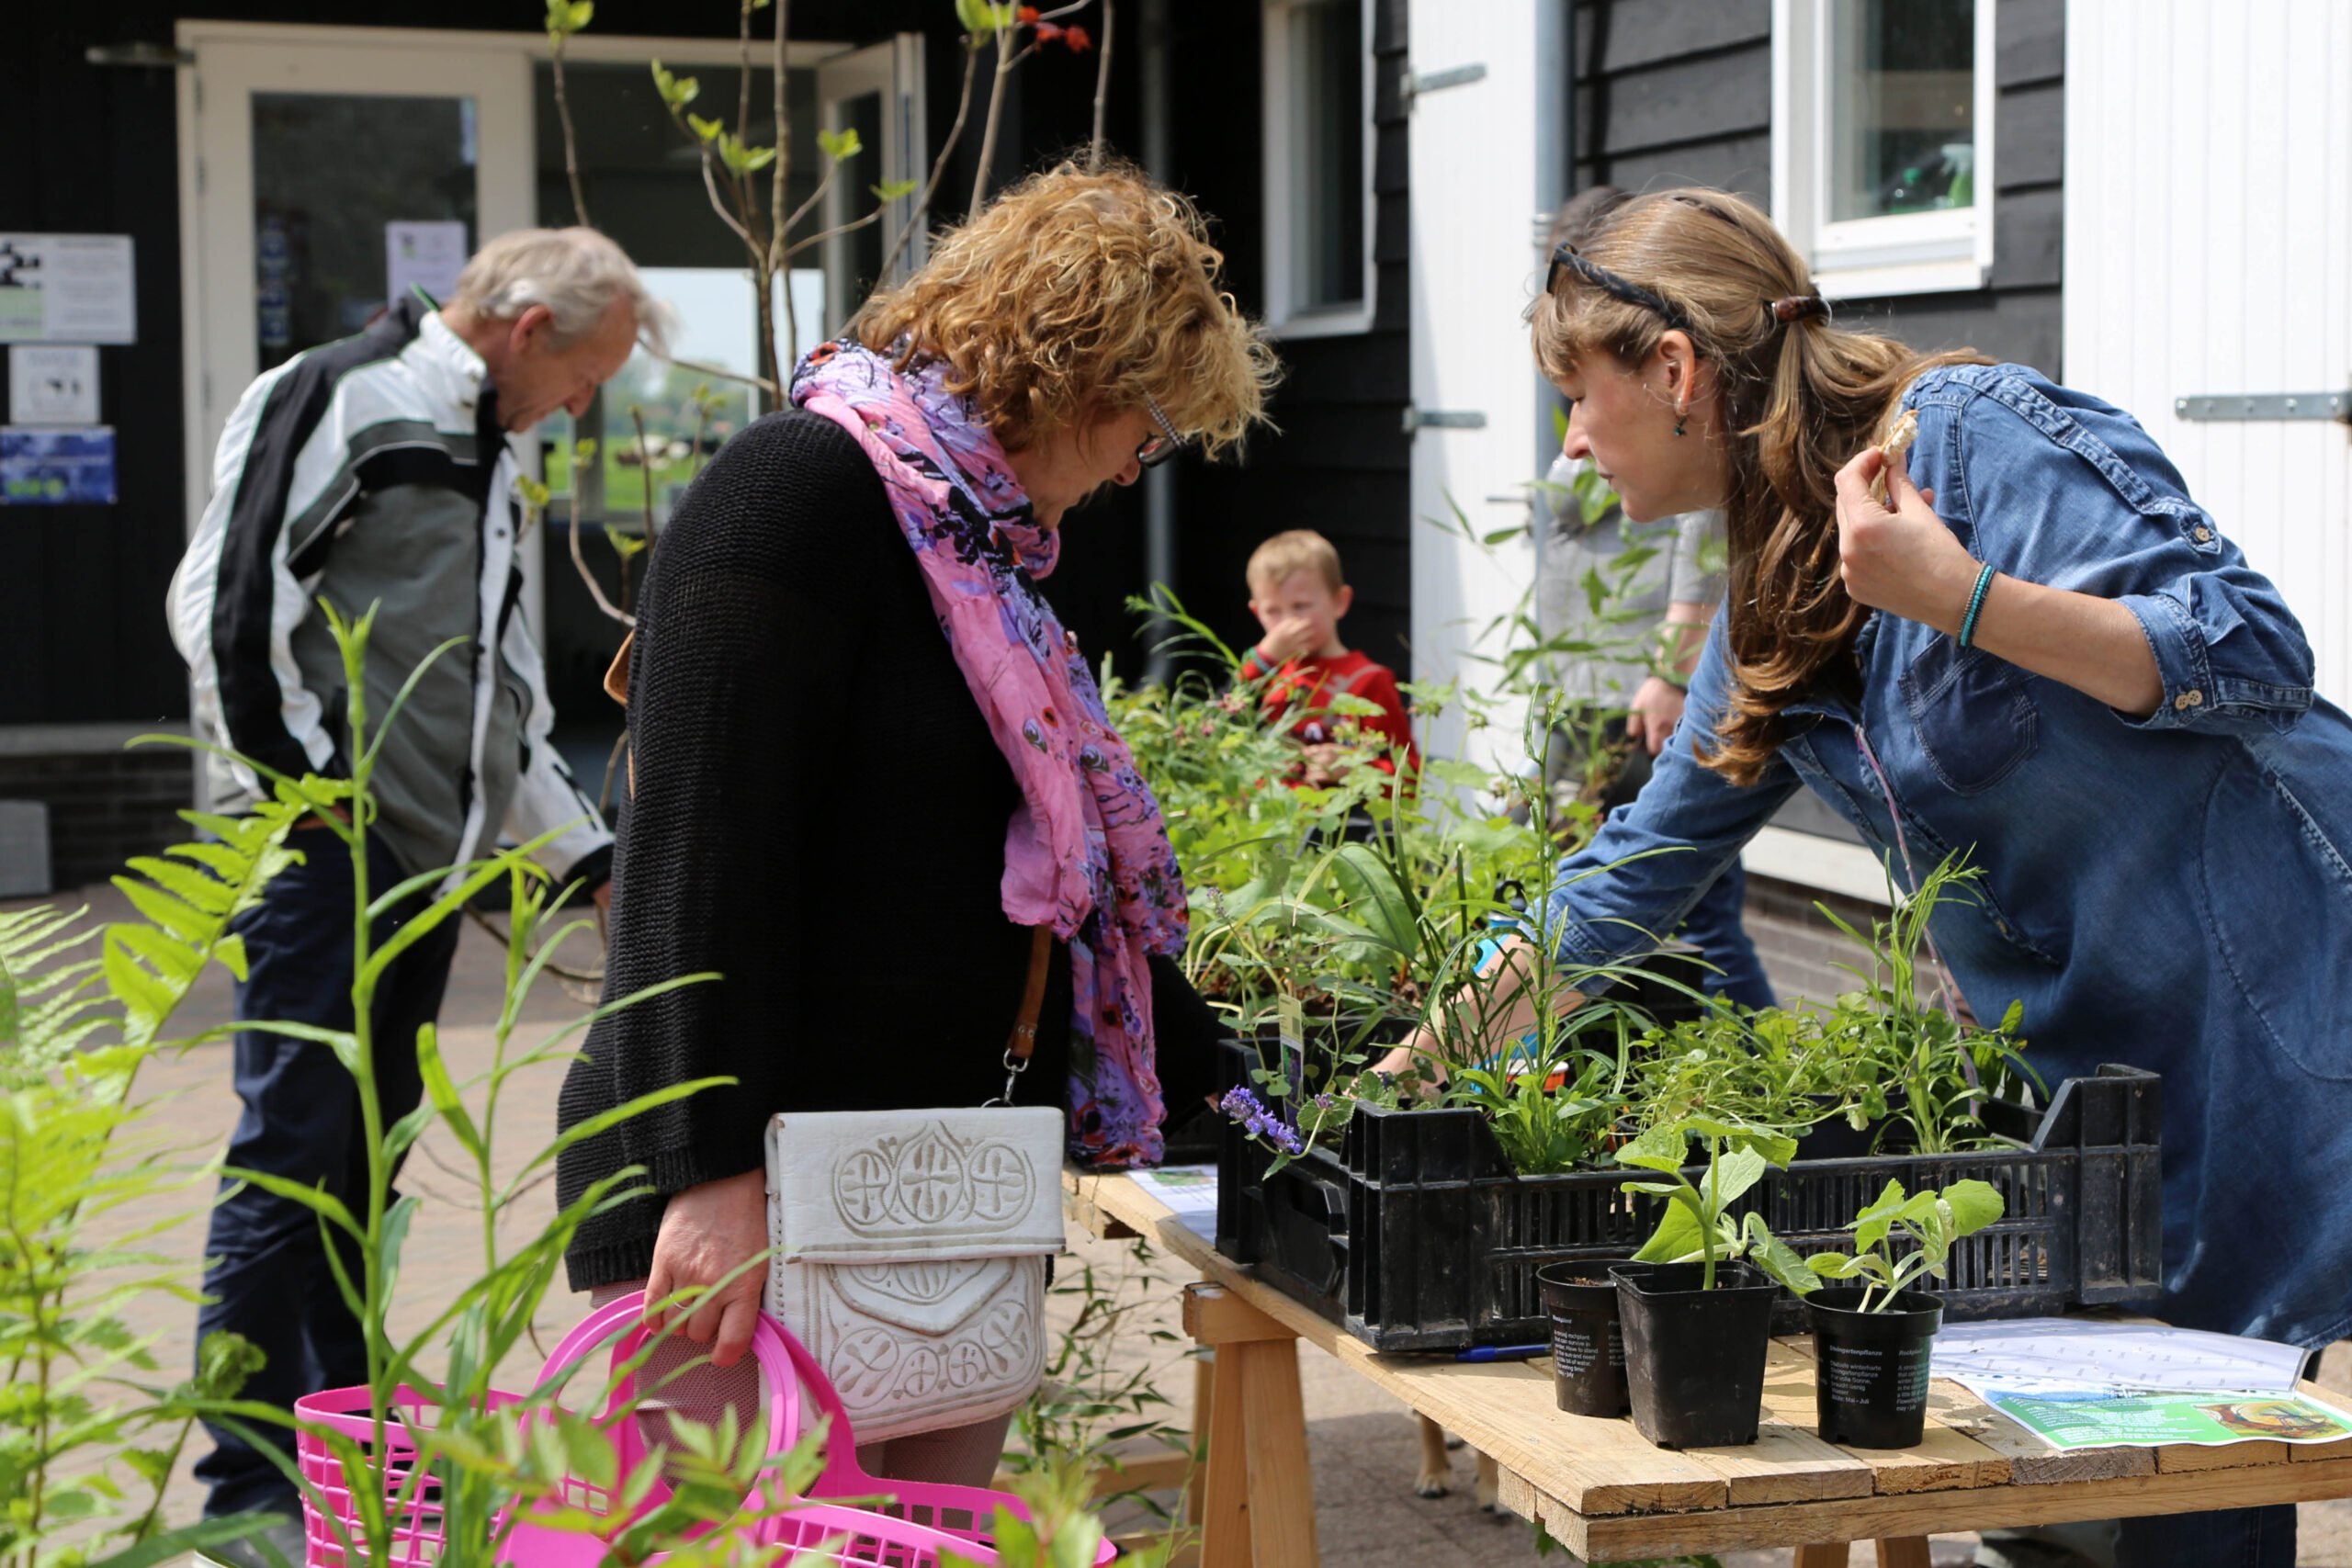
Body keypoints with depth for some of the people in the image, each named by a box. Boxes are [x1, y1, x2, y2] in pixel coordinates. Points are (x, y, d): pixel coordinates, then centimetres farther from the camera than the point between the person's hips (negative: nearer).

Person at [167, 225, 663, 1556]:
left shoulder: (485, 453, 21)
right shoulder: (342, 398, -7)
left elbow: (505, 690, 26)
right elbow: (226, 605, -14)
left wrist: (592, 853, 22)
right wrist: (300, 786, -14)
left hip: (430, 855, 9)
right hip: (325, 851, -8)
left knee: (366, 1150, 13)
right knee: (292, 1153, -6)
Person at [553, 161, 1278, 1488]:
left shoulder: (982, 546, 18)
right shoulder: (800, 491, -11)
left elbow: (1053, 867, 27)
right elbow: (700, 852, -20)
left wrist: (1211, 1084, 28)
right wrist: (711, 1171, -24)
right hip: (758, 1215, -9)